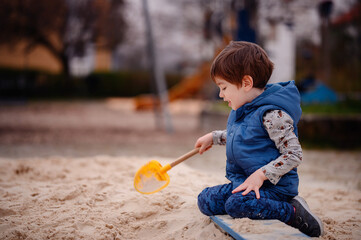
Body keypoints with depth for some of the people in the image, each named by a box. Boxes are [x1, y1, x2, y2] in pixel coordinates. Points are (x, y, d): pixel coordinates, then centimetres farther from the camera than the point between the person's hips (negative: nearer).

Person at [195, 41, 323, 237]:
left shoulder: (272, 115, -20)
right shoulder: (241, 109, 11)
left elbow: (294, 155, -22)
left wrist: (261, 175, -26)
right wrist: (213, 137, 30)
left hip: (274, 185, -10)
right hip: (242, 182, 10)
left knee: (236, 205, -34)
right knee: (205, 201, -3)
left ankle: (293, 213, -14)